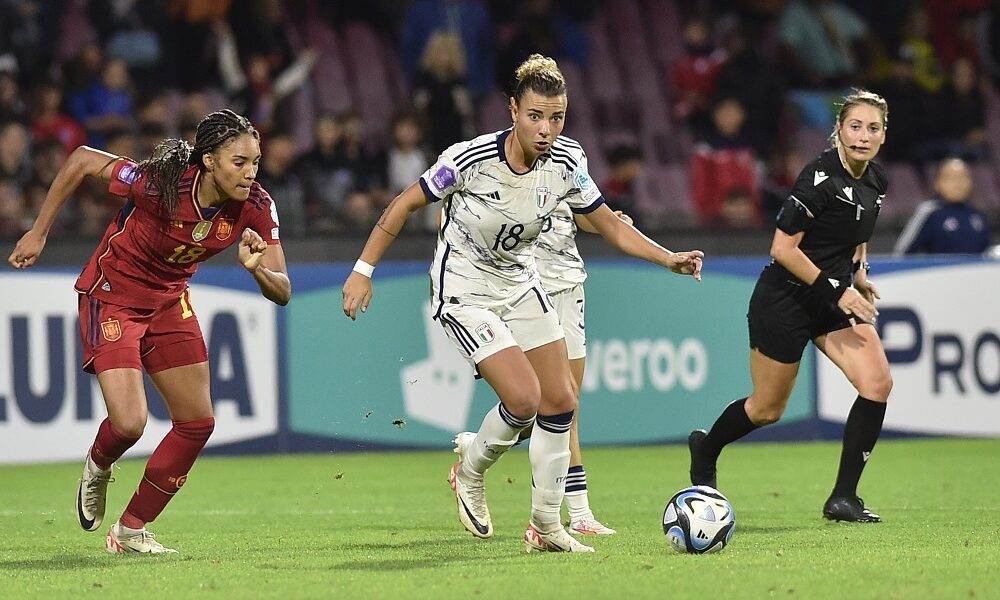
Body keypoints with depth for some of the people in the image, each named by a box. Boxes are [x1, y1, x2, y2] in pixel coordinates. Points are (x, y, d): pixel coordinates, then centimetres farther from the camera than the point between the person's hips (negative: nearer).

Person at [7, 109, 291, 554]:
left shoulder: (255, 206, -18)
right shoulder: (161, 184, -32)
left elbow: (282, 292, -14)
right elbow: (81, 160, -19)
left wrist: (258, 270, -37)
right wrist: (38, 233, -14)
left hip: (169, 300, 6)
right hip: (112, 296, -6)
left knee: (198, 423, 2)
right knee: (129, 422, -19)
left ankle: (131, 530, 19)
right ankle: (98, 468, 20)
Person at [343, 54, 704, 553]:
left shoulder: (566, 162, -12)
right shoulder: (472, 159, -26)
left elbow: (612, 227, -1)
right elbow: (405, 203, -14)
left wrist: (669, 259, -15)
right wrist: (363, 270, -13)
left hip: (519, 283, 6)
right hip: (464, 290, -6)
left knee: (561, 401, 1)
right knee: (524, 399, -18)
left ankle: (545, 527, 15)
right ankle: (469, 473, 13)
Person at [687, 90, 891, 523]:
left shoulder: (876, 181, 3)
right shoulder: (821, 177, -22)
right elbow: (783, 248, -22)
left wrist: (858, 275, 7)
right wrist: (836, 291, -22)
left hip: (832, 297, 7)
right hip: (786, 299, -7)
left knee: (878, 382, -13)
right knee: (768, 409, 7)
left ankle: (843, 497, -6)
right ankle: (705, 450, 39)